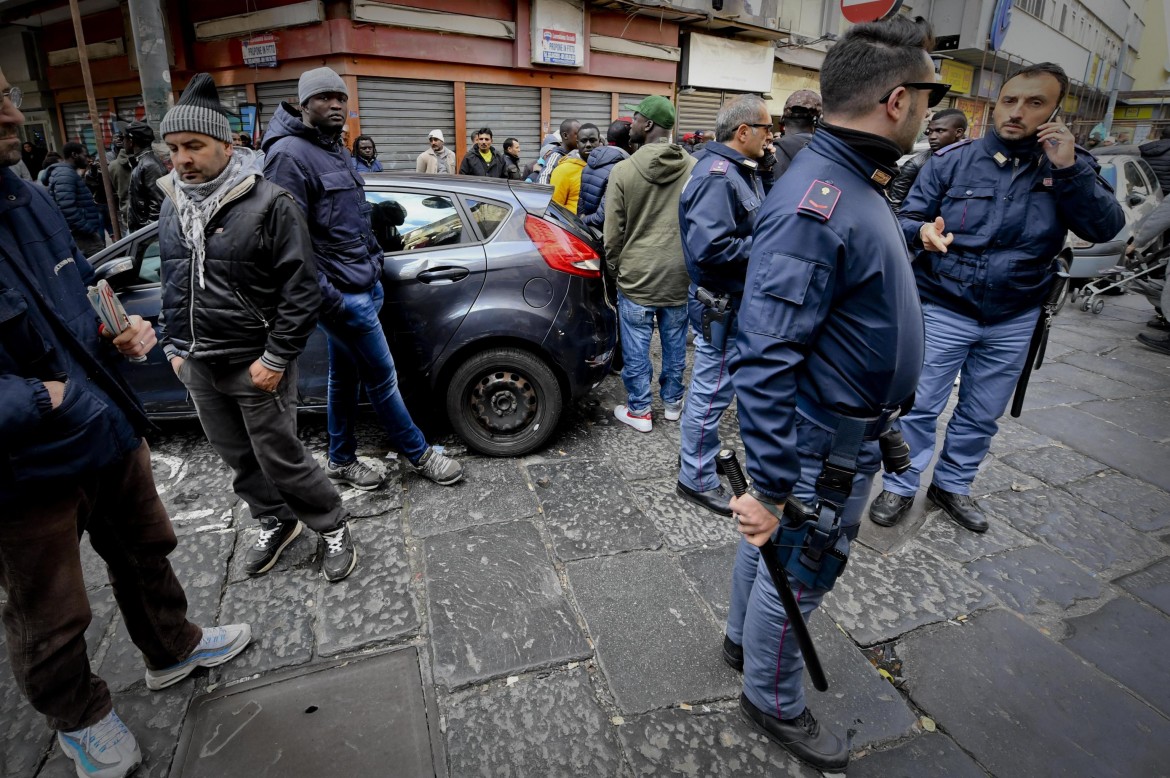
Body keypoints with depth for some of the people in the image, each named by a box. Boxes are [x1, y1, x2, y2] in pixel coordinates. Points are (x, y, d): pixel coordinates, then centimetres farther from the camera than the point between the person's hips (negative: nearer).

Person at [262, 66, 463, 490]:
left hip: (361, 285, 9)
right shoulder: (289, 154, -14)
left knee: (345, 376, 16)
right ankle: (420, 455, 15)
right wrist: (327, 298, -21)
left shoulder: (334, 149, 17)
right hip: (344, 295, -9)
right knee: (382, 377, 0)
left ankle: (341, 461, 29)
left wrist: (373, 262, 20)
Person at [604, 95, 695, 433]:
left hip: (636, 276, -3)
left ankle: (639, 410, 19)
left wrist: (614, 267, 10)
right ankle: (673, 402, 32)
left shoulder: (623, 170, -11)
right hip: (679, 275, 4)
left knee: (636, 347, 8)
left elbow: (613, 232, -6)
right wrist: (691, 263, 17)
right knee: (674, 343, 16)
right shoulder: (694, 168, -1)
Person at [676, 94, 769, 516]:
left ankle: (695, 451, 38)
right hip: (720, 303, -10)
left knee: (710, 386, 21)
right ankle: (697, 479, 15)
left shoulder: (743, 171, 12)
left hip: (735, 299, 10)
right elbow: (709, 248, -30)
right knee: (711, 390, 0)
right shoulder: (716, 175, -20)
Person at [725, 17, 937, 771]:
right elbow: (765, 360, -31)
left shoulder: (851, 179, 7)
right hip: (825, 446, -9)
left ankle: (745, 638, 49)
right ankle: (774, 702, 35)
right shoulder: (816, 205, -27)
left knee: (776, 552, 25)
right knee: (798, 576, 11)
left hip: (837, 430, 9)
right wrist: (769, 484, -29)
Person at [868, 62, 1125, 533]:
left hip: (1014, 321, 3)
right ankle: (900, 487, 19)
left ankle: (953, 485, 33)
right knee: (920, 407, 1)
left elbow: (1105, 228, -9)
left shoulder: (1069, 164, 1)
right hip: (944, 311, -3)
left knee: (982, 415, 15)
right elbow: (906, 219, -6)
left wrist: (1069, 171, -21)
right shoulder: (952, 160, -5)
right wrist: (923, 232, -29)